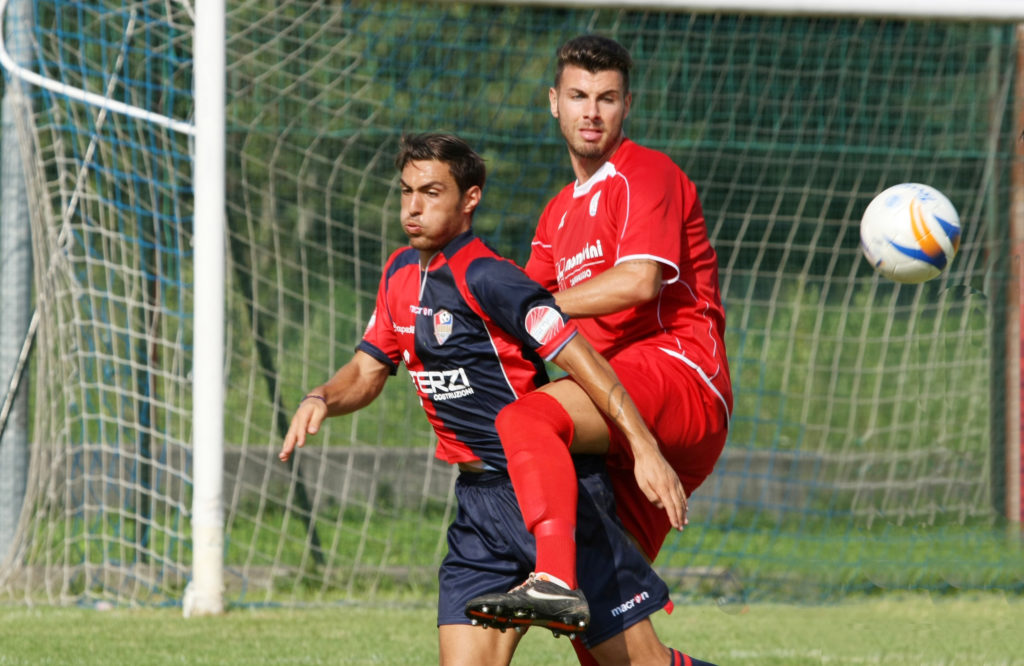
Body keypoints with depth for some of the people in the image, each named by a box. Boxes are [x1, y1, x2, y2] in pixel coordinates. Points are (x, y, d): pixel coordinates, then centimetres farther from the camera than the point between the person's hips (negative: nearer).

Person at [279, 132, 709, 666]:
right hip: (478, 501, 8)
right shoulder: (401, 274, 11)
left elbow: (583, 362, -20)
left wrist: (646, 450, -27)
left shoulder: (486, 279, -16)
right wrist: (322, 399, -1)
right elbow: (368, 370, 21)